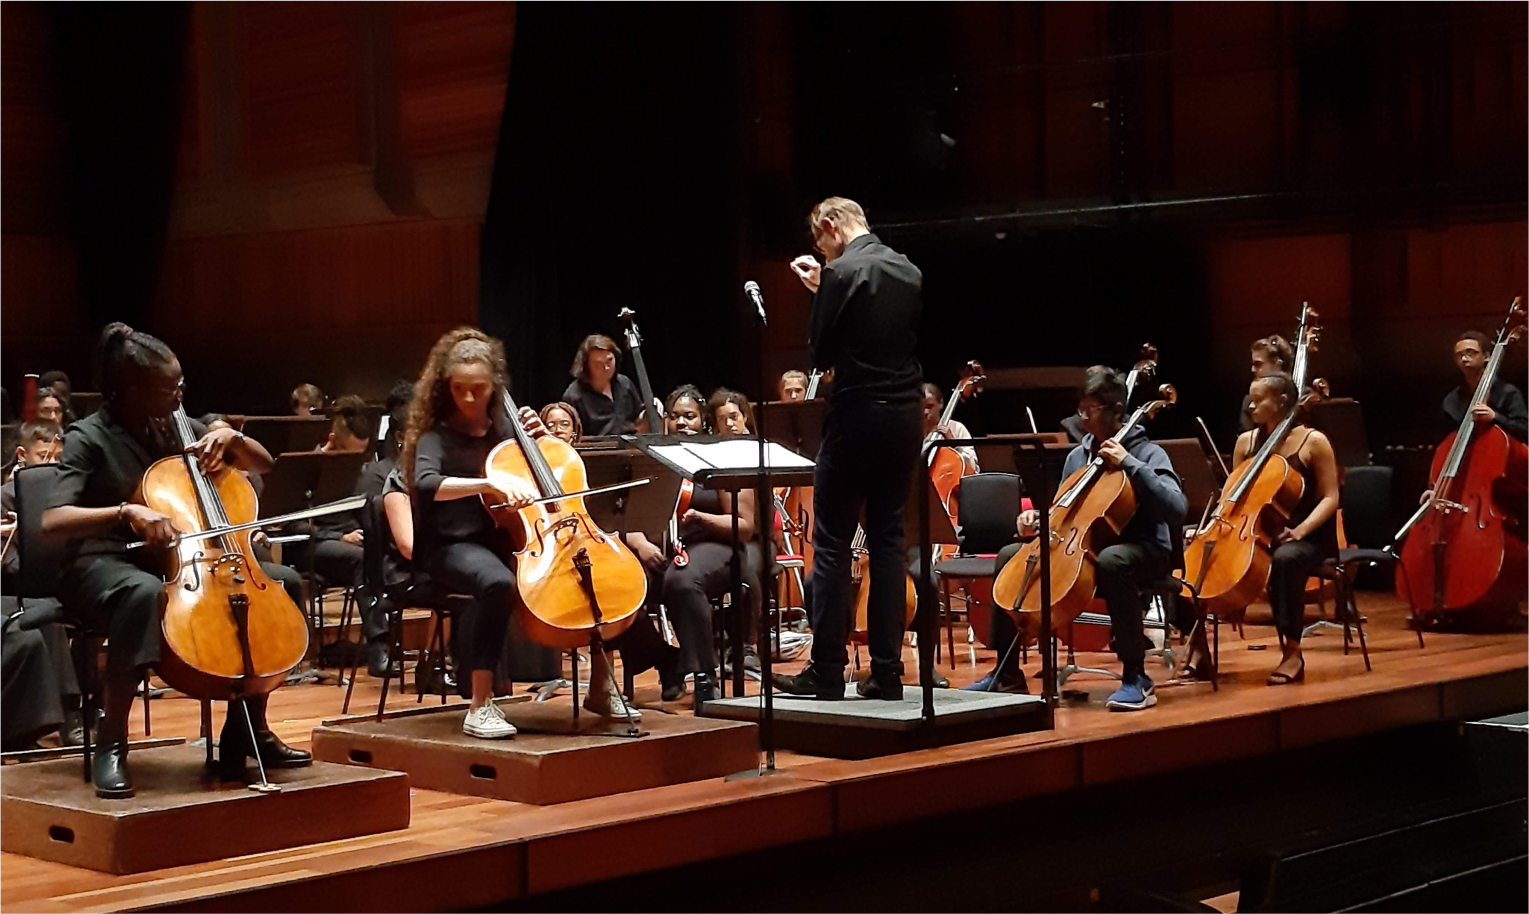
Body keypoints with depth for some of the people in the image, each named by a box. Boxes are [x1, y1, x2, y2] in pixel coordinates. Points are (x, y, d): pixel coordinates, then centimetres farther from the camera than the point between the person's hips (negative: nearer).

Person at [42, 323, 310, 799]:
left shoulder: (171, 428, 8)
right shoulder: (88, 438, -10)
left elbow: (262, 464, 16)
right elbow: (52, 520, -25)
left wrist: (230, 437, -5)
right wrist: (126, 511, -38)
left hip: (168, 559, 7)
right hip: (100, 566, -7)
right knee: (145, 592, -43)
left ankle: (249, 732, -1)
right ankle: (111, 746, -35)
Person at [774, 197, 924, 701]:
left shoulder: (841, 273, -13)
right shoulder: (910, 272, 9)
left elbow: (821, 356, -10)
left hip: (855, 417, -6)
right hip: (903, 418, 7)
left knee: (831, 544, 1)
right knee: (889, 540, 9)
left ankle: (826, 670, 2)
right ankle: (886, 670, 9)